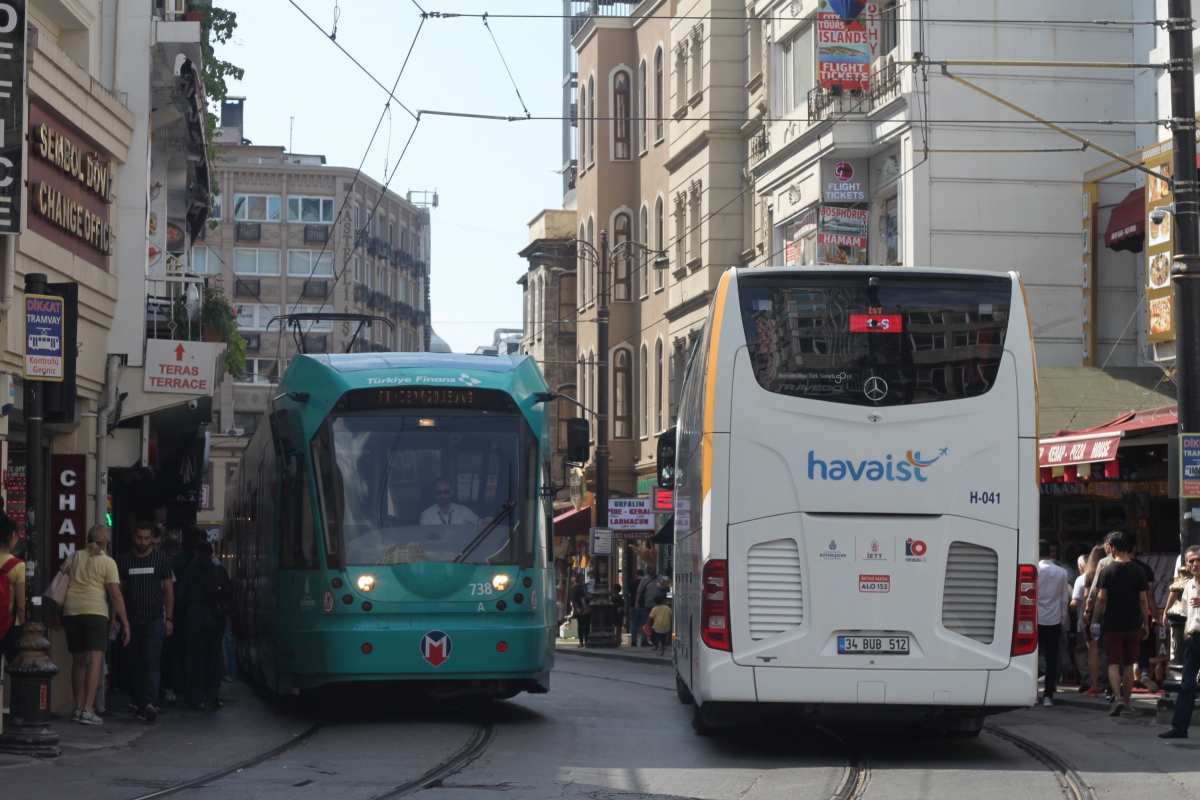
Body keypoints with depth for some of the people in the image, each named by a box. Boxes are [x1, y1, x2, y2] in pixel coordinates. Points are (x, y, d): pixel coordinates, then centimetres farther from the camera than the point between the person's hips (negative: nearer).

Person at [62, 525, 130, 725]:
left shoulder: (75, 557, 12)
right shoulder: (108, 563, -1)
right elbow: (115, 595, -7)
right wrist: (125, 623, -4)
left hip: (71, 611, 5)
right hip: (95, 611, -5)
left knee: (78, 661, 14)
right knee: (94, 661, -8)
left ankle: (78, 708, 18)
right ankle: (87, 710, -18)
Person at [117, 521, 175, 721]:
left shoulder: (160, 558, 3)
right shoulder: (124, 560, 8)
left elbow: (169, 589, 5)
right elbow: (119, 590, 12)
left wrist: (169, 618, -2)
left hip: (155, 618, -3)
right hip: (132, 620, 3)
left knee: (152, 661, -13)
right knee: (136, 663, 5)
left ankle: (150, 703, -22)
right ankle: (139, 704, 11)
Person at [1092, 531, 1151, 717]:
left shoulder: (1108, 571, -8)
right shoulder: (1138, 572, 1)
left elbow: (1102, 598, -9)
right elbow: (1143, 600, 2)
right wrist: (1146, 624, 10)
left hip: (1112, 624, -3)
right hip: (1133, 625, 3)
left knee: (1113, 664, 0)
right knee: (1128, 665, 10)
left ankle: (1117, 698, -19)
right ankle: (1126, 704, 13)